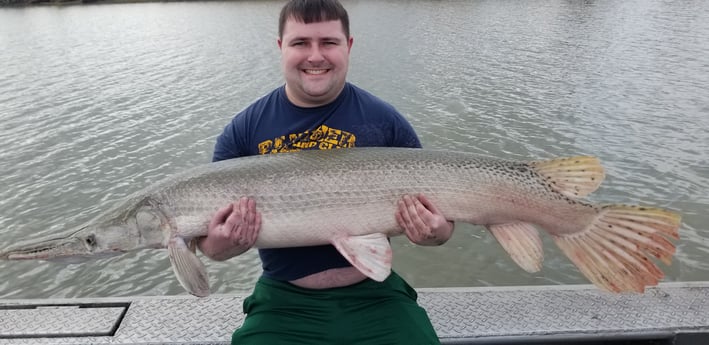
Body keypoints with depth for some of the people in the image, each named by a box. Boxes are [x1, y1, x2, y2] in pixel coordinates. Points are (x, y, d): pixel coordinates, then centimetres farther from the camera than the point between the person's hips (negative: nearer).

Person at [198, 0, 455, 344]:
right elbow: (206, 227, 1)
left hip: (375, 294, 1)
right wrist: (216, 246, -22)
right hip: (284, 300, 0)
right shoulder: (242, 130, -2)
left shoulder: (386, 122, -3)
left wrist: (438, 232, -18)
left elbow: (433, 206, 4)